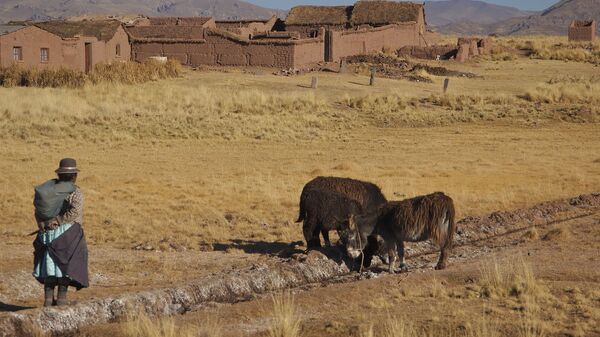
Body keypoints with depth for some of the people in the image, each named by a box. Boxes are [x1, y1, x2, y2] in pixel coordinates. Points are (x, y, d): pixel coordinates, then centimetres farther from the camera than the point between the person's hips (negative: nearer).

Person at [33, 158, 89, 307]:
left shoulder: (49, 188, 6)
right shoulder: (75, 192, -8)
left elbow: (38, 210, -2)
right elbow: (75, 211, -23)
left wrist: (42, 223, -12)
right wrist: (58, 221, -17)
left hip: (47, 232, 5)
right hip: (68, 232, -5)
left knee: (50, 263, 10)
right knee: (66, 265, 2)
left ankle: (48, 298, 8)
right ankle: (62, 298, -1)